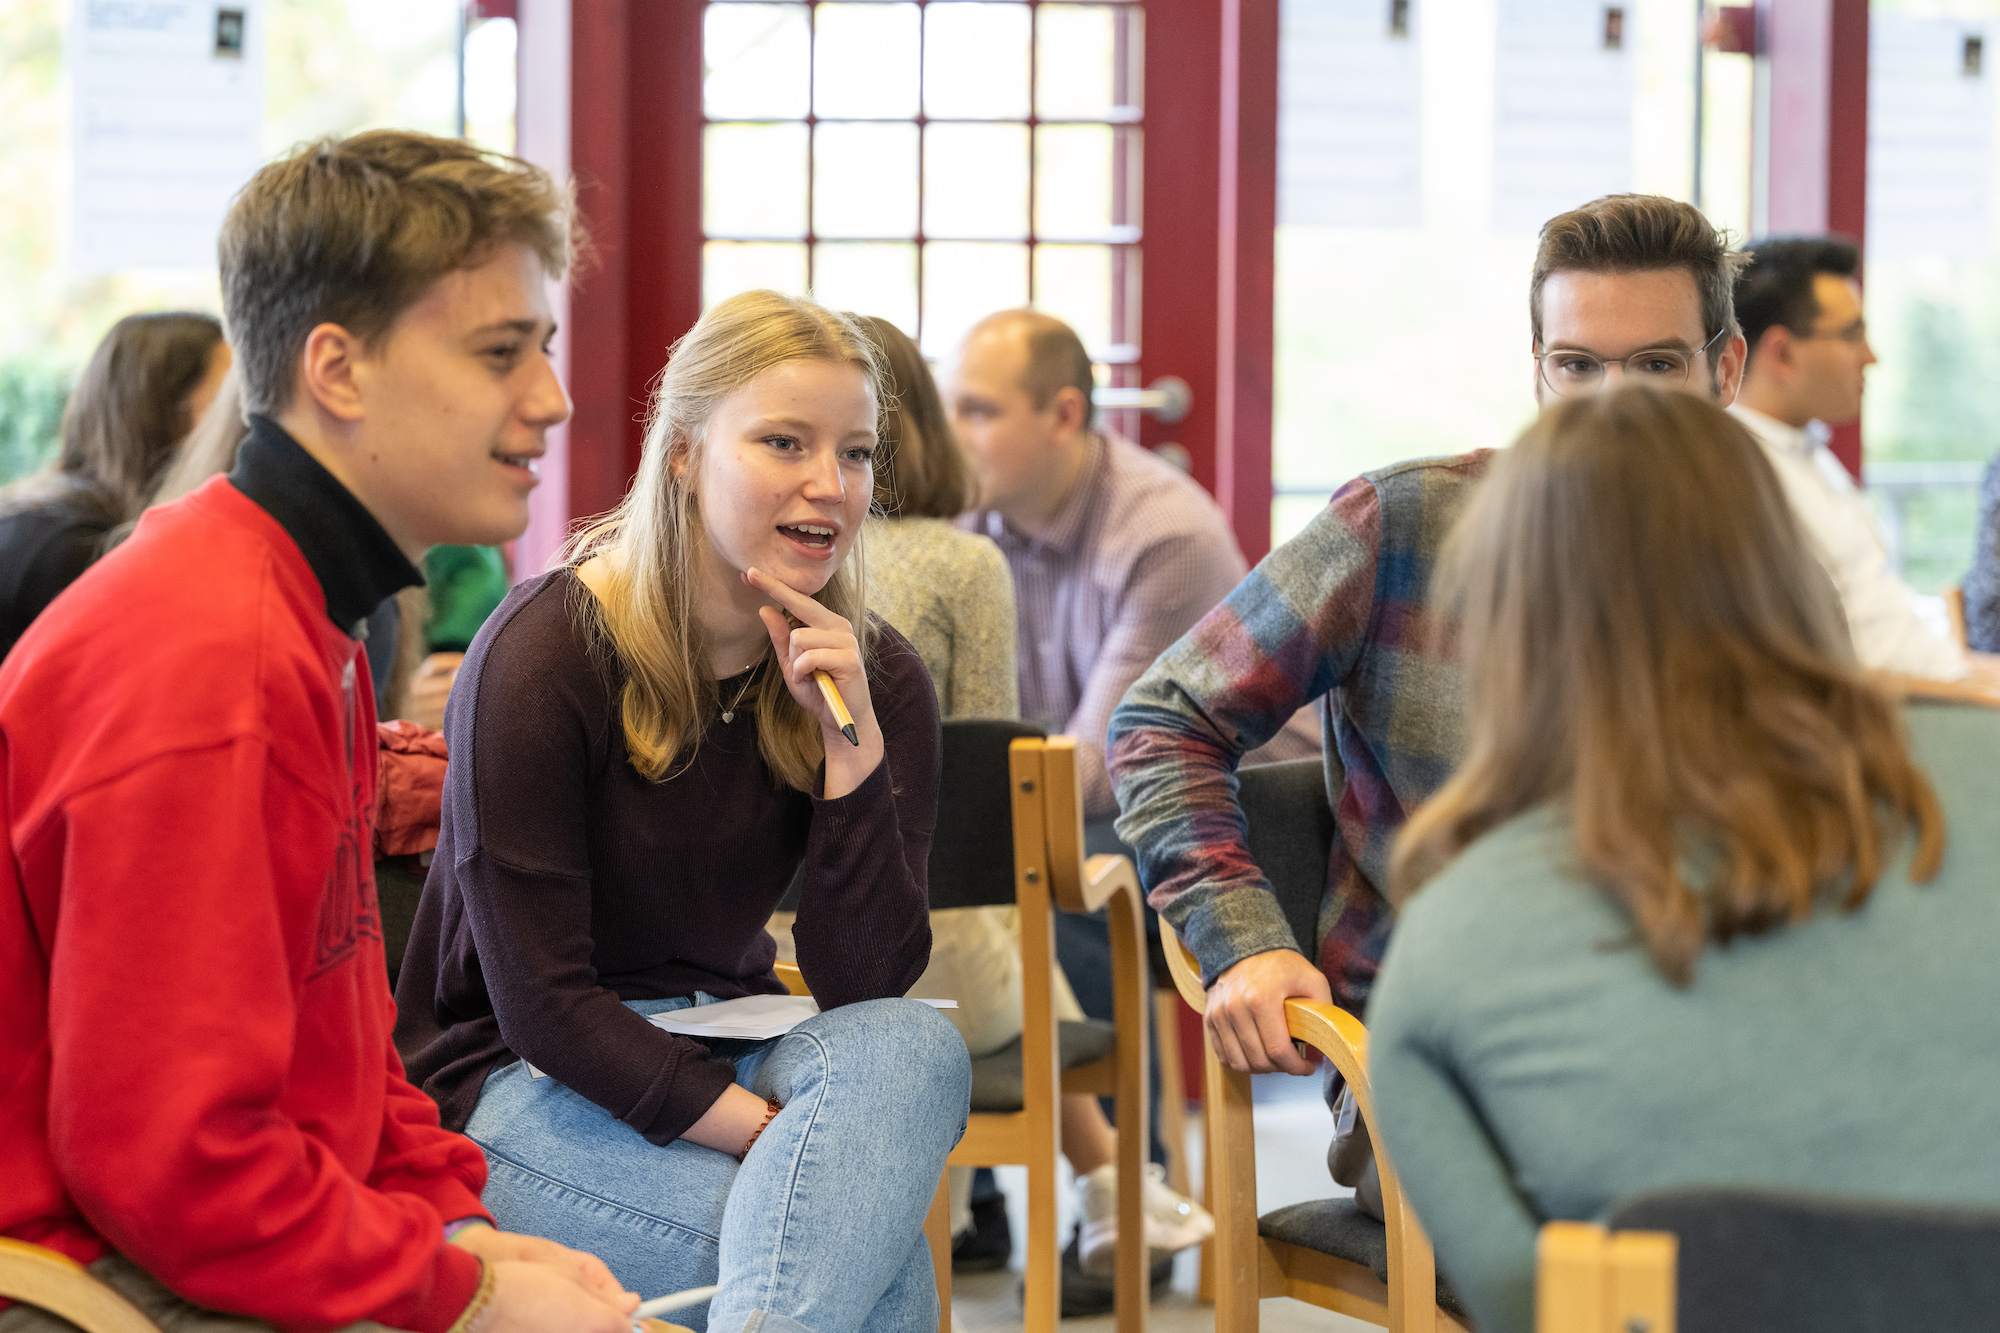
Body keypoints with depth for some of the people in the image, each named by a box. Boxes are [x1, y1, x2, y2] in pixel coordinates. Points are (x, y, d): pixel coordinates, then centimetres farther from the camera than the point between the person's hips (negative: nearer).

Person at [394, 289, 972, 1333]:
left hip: (718, 1055, 6)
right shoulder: (544, 652, -16)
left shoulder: (875, 679, -2)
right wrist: (786, 1133, -26)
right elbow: (540, 1003, -19)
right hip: (517, 1084, -6)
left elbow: (865, 990, -9)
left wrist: (852, 747, -20)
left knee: (910, 1049, -31)